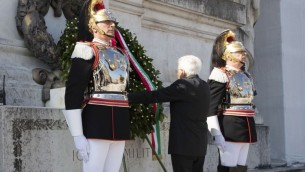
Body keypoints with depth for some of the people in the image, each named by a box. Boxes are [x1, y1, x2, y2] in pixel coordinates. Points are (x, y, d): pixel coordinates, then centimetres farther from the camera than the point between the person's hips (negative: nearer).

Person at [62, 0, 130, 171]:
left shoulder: (121, 54, 20)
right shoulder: (87, 50, -3)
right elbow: (72, 93, -11)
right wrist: (78, 135, -17)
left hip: (120, 123, 7)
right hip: (97, 121, -7)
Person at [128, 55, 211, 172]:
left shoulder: (184, 85, -14)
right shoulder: (204, 86, 11)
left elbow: (156, 95, -16)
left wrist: (128, 97, -11)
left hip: (184, 144, -8)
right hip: (200, 144, 8)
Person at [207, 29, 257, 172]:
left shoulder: (245, 75, 17)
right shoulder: (221, 74, -7)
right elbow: (211, 106, -13)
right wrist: (217, 134, -21)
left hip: (245, 127, 8)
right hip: (229, 128, -8)